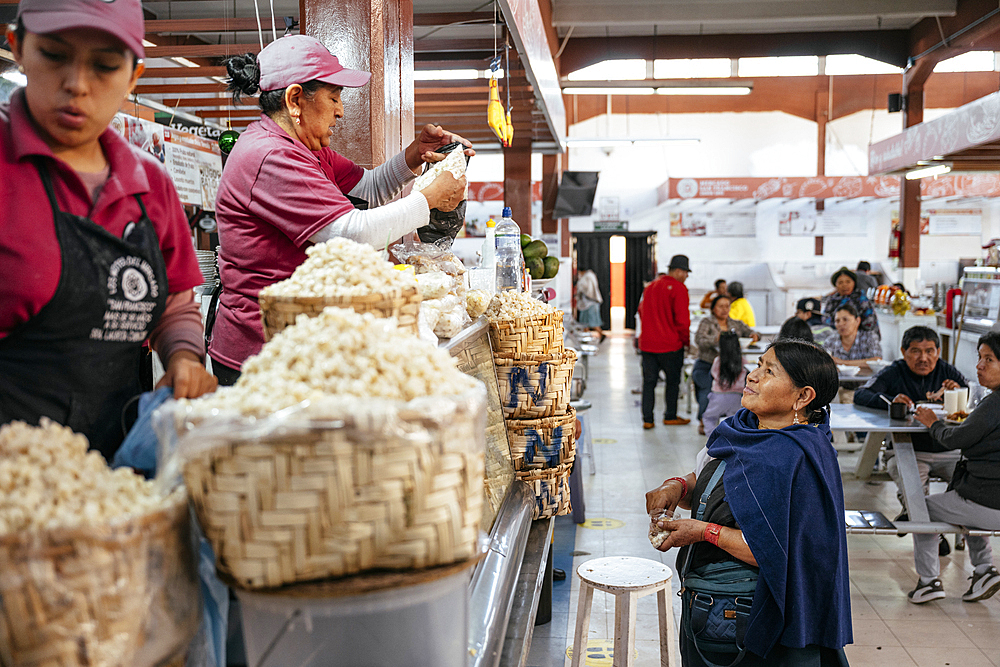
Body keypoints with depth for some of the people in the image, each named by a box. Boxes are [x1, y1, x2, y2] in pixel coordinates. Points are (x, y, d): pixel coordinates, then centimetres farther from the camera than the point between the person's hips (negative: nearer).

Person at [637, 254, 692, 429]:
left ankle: (647, 419, 8)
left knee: (649, 381, 9)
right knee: (673, 381, 11)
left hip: (647, 343, 6)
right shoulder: (678, 288, -10)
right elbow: (682, 318, -14)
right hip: (670, 345, -6)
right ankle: (670, 416, 19)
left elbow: (642, 311, 20)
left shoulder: (649, 287, 12)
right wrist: (686, 340, -2)